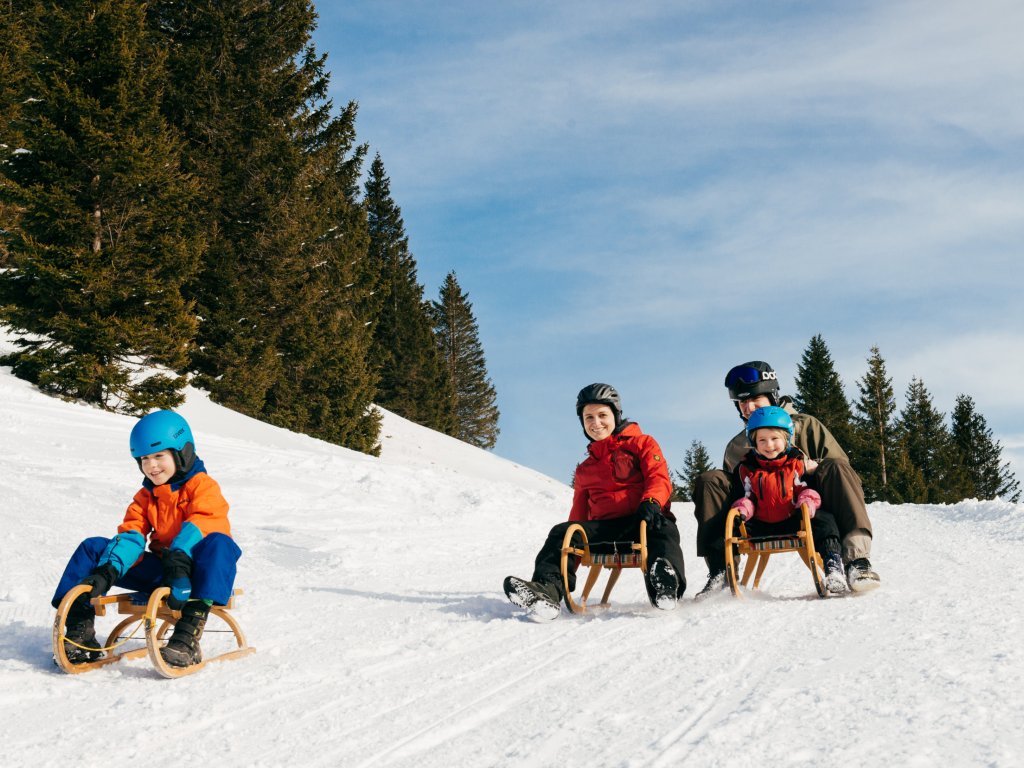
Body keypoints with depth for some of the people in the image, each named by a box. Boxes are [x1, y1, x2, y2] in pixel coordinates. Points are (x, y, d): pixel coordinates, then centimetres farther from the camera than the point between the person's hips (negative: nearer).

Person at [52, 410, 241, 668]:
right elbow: (131, 536, 2)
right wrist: (107, 571, -17)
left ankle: (188, 636, -51)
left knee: (218, 544, -40)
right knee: (92, 547, 0)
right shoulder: (145, 496, 16)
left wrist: (179, 558, -40)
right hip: (160, 570, 6)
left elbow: (199, 527, -21)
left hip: (193, 571, -6)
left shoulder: (202, 486, -3)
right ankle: (79, 632, -11)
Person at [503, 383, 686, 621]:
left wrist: (651, 502, -23)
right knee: (561, 533, -21)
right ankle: (547, 588, -42)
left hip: (641, 520, -4)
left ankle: (665, 584, -64)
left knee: (662, 529, -39)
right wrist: (572, 537, 10)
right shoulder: (585, 469, 28)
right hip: (603, 526, 4)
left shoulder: (641, 443, 14)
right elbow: (579, 511, 28)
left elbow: (659, 478, 0)